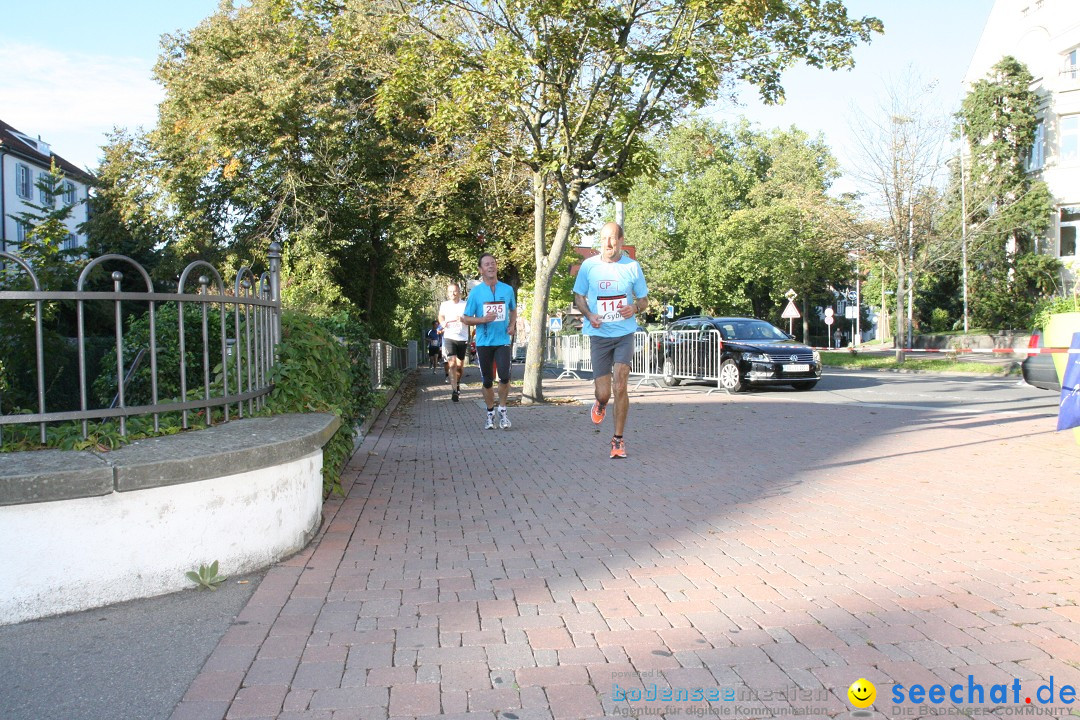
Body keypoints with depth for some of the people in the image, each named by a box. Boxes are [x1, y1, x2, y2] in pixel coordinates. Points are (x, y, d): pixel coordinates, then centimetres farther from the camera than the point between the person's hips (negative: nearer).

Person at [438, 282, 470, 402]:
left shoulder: (465, 305, -2)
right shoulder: (444, 305, 5)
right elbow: (441, 316, 23)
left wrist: (462, 319, -25)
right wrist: (442, 322, 2)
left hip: (462, 338, 0)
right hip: (449, 337, 0)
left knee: (460, 364, 12)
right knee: (452, 364, -14)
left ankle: (458, 383, 40)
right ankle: (454, 390, -16)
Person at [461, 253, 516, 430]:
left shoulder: (508, 289, 4)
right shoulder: (475, 292, -2)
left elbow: (513, 310, 21)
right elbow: (465, 318, 1)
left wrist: (512, 325, 2)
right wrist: (483, 319, -16)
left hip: (503, 341, 0)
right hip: (483, 342, 0)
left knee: (504, 376, -15)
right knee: (487, 381, 6)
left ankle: (502, 410, 6)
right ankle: (490, 414, 23)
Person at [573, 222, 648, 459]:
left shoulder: (632, 266, -2)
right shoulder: (588, 266, -2)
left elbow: (644, 300, 8)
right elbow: (578, 297, 9)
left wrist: (635, 308, -16)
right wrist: (589, 315, -11)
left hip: (625, 334, 0)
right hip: (599, 335, 1)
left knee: (620, 386, -12)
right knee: (603, 393, -1)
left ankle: (618, 439, 4)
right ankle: (600, 404, 40)